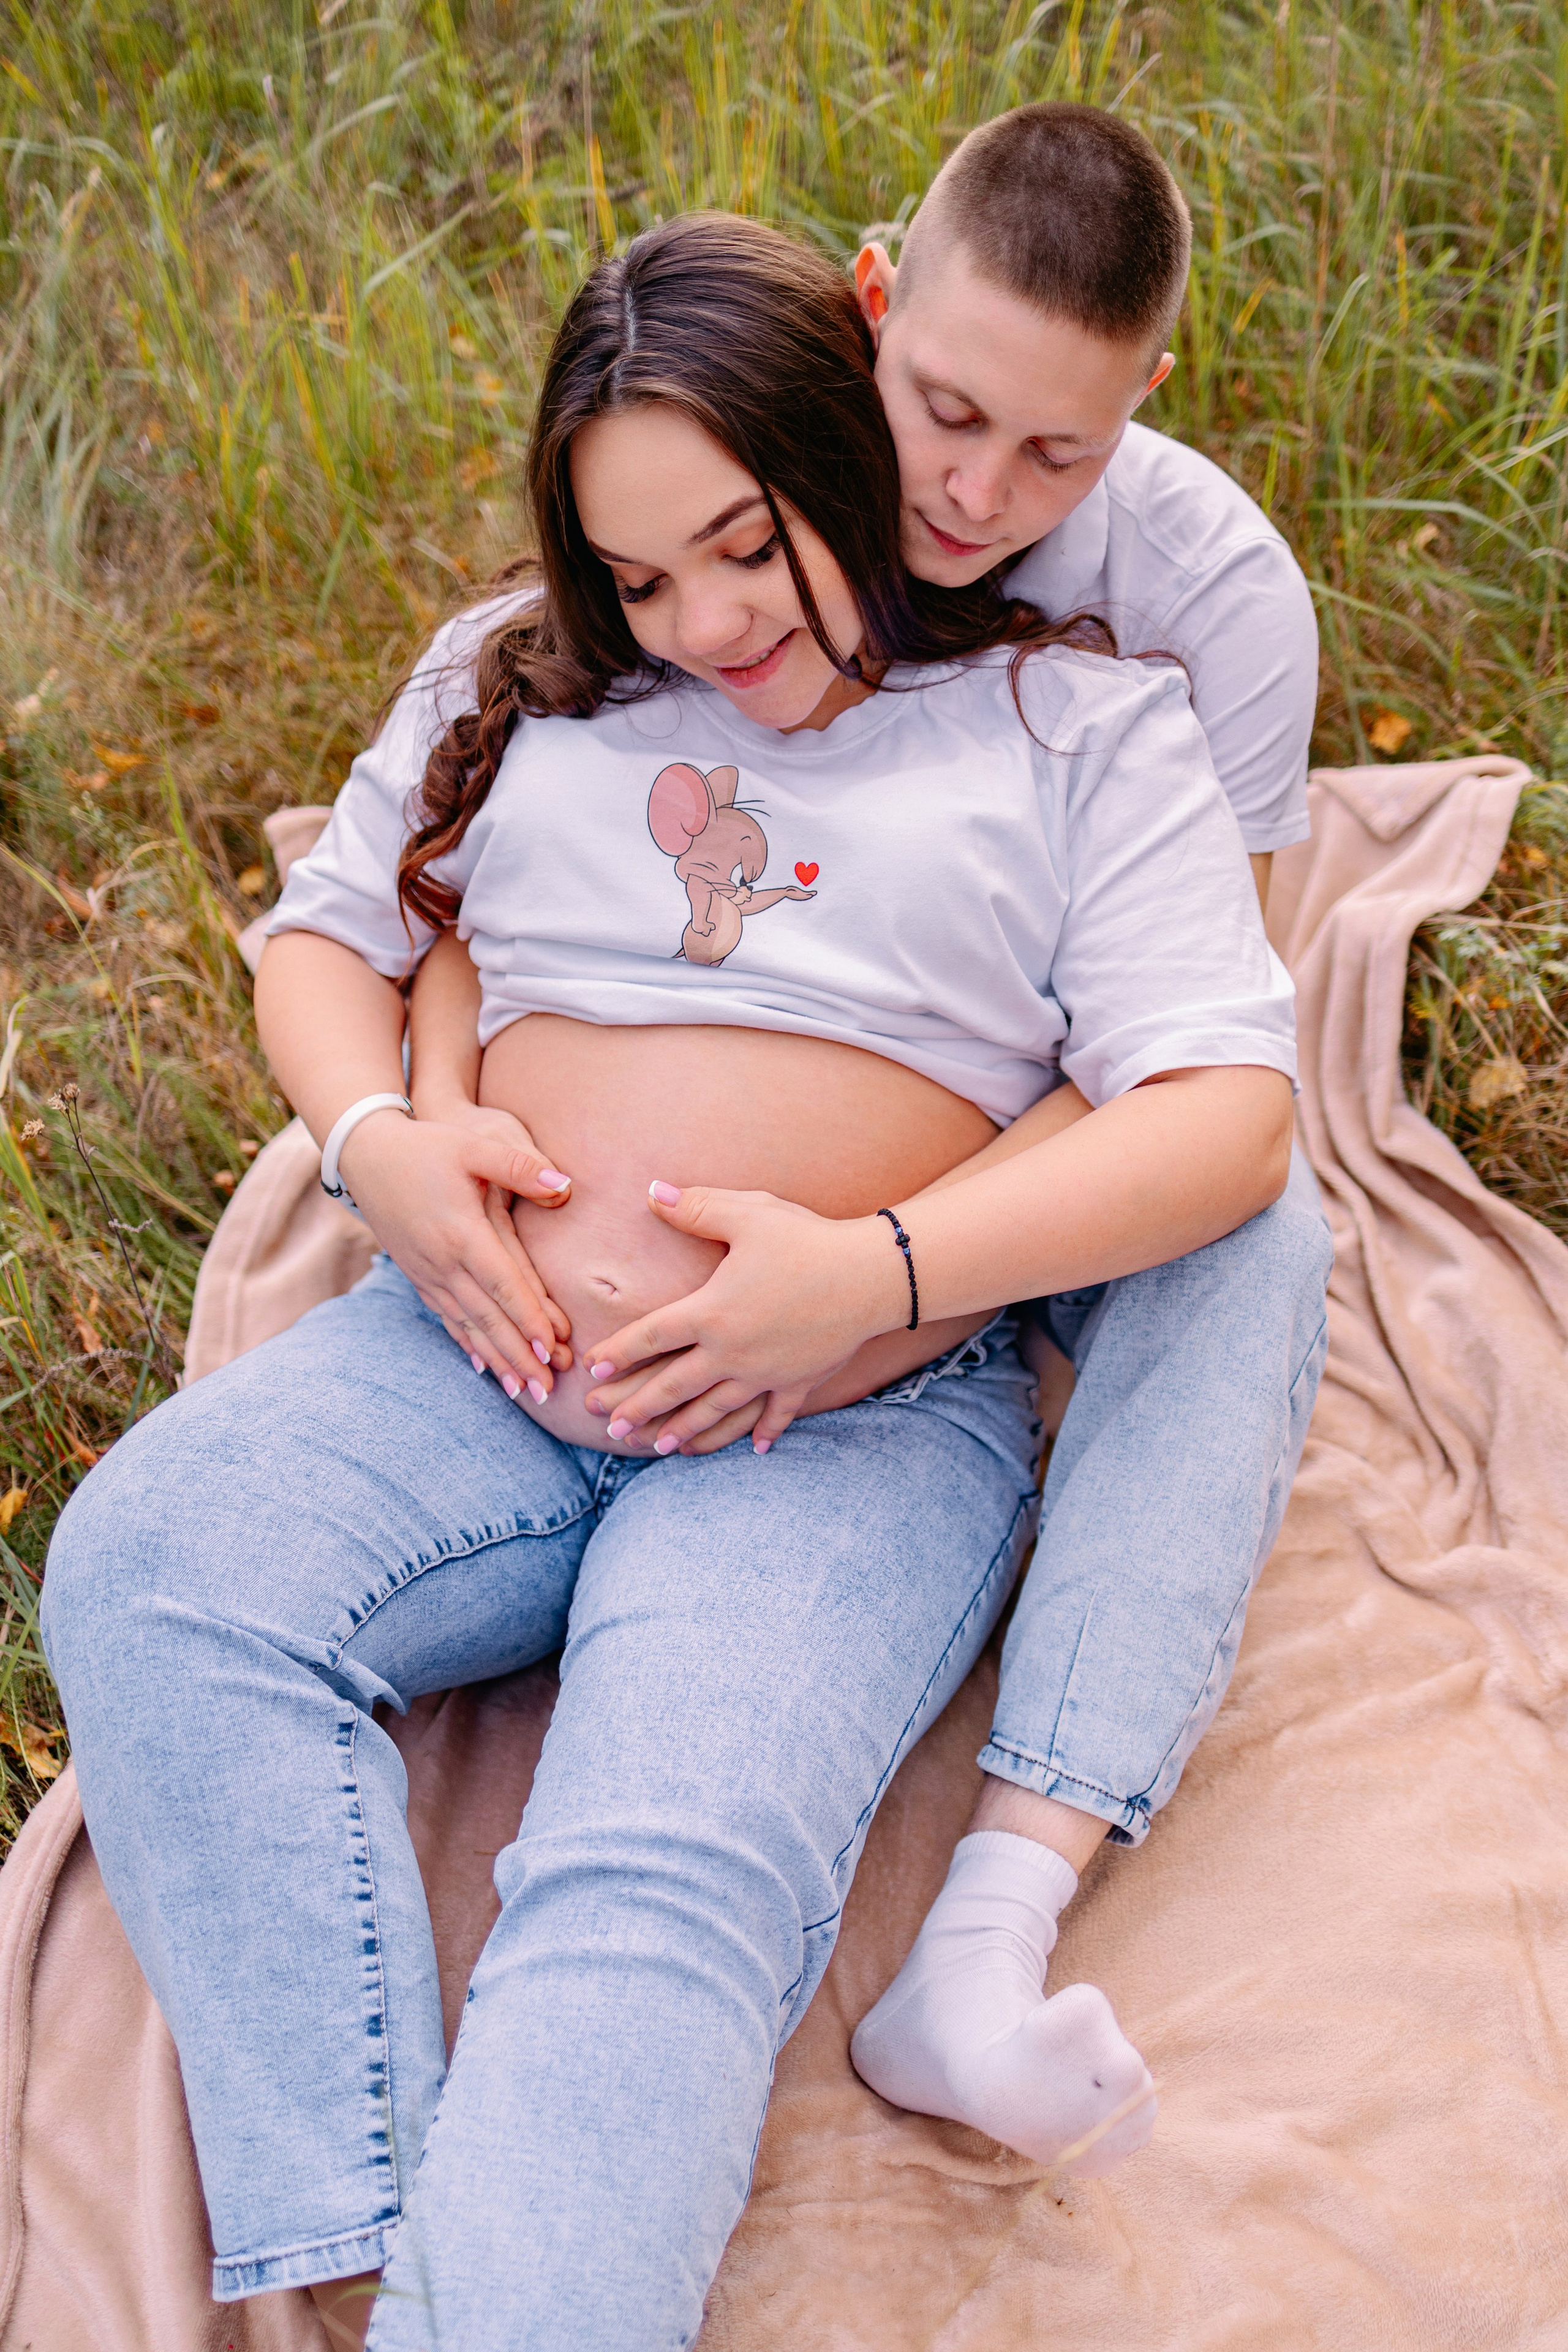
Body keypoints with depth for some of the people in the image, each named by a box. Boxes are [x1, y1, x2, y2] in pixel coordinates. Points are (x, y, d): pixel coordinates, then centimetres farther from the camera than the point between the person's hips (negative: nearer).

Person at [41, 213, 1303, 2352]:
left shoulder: (1077, 722, 8)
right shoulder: (515, 685, 20)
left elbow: (1228, 1114, -2)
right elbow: (327, 935, 23)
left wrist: (882, 1271, -16)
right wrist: (374, 1133, -1)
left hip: (864, 1423, -3)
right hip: (483, 1362, 4)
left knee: (667, 1878, -29)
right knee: (151, 1560, -25)